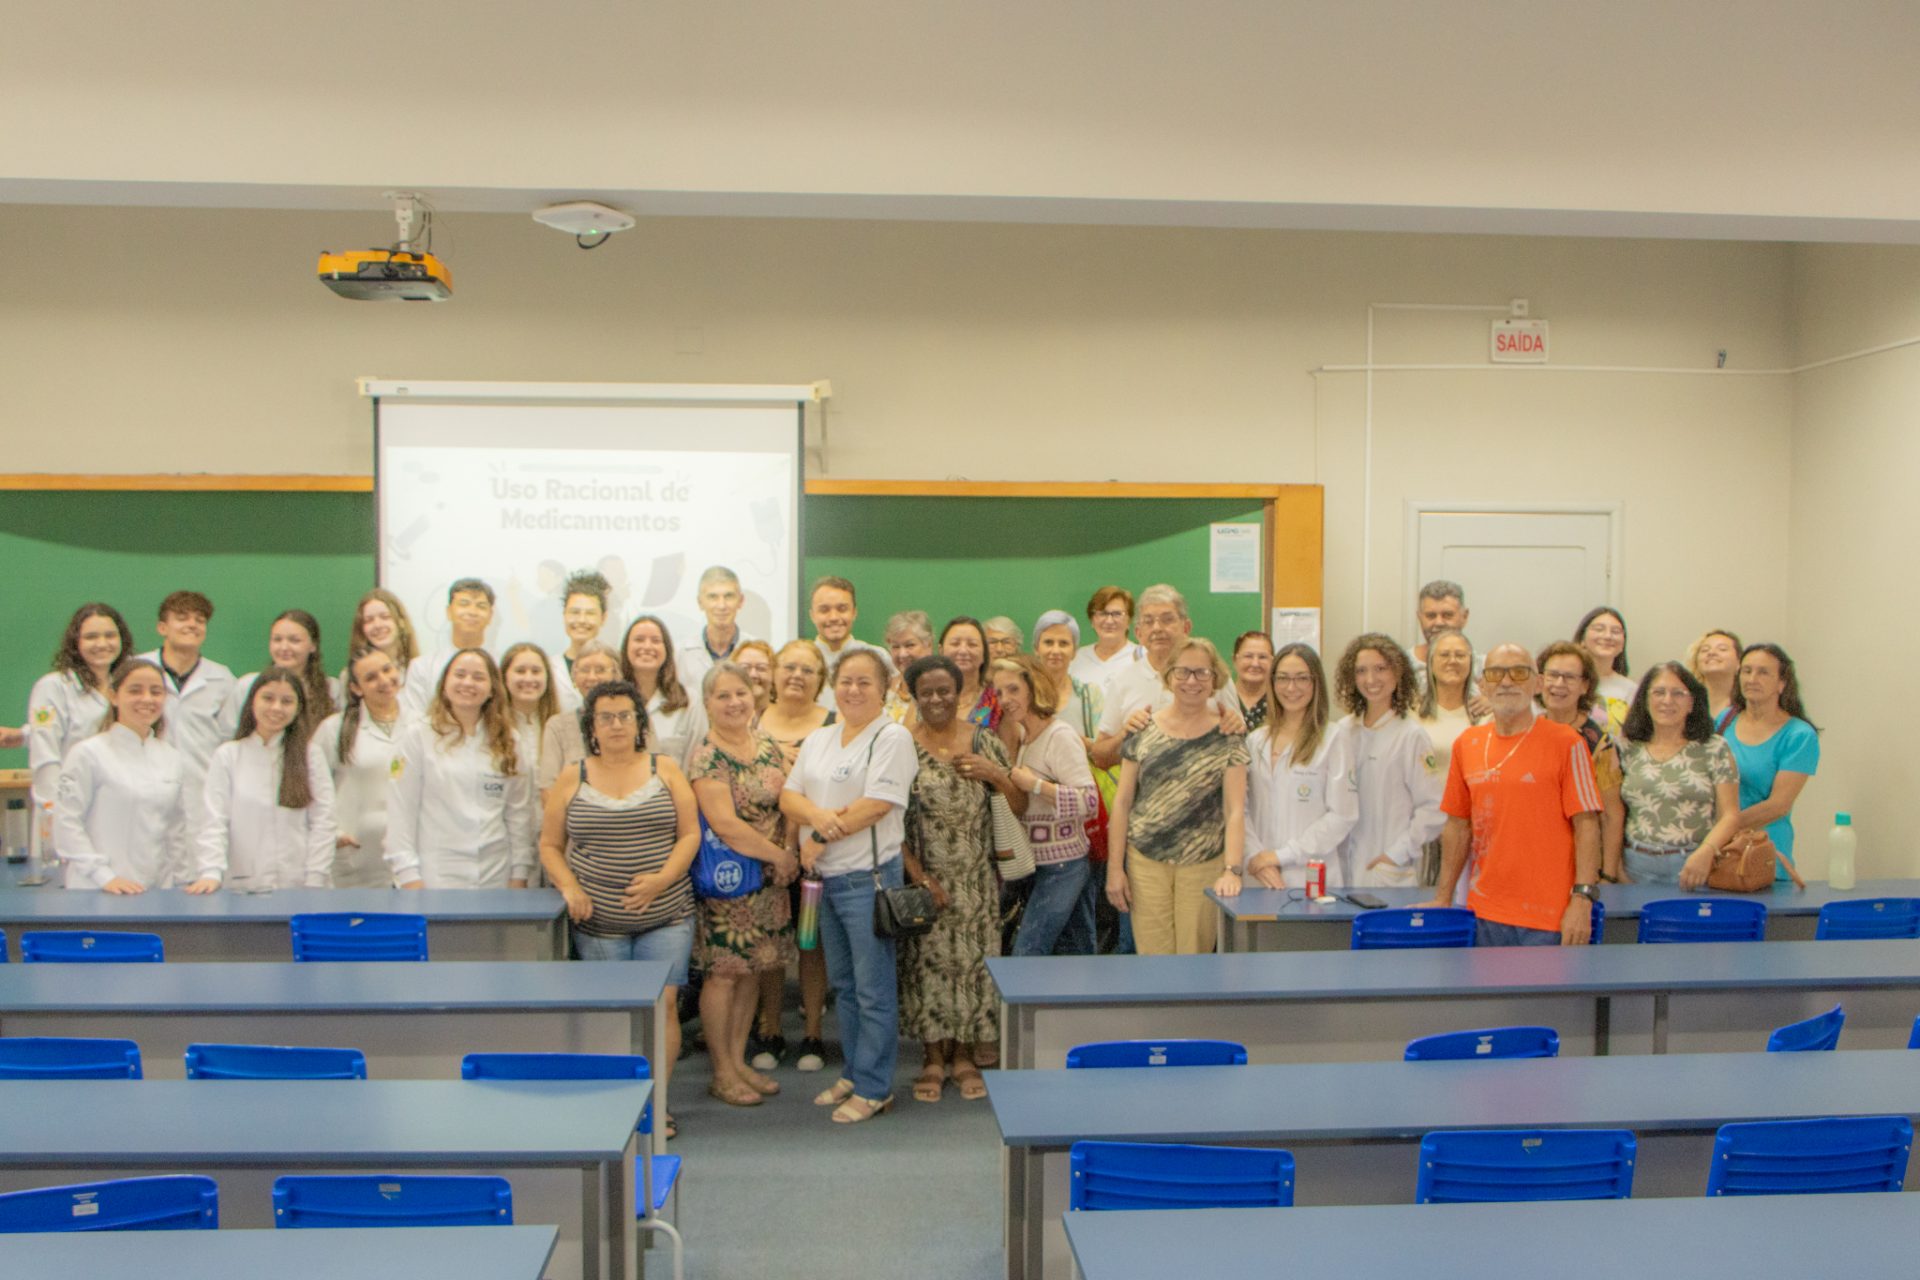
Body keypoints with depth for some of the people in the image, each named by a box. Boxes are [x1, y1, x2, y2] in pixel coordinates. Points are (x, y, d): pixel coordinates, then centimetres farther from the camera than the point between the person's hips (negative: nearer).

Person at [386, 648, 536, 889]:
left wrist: (520, 874, 3)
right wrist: (409, 877, -7)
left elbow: (519, 812, 8)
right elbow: (401, 811, -2)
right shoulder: (417, 736, 1)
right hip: (435, 878, -2)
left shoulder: (507, 741, 9)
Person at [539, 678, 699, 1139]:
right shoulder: (572, 780, 6)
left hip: (665, 916, 0)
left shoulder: (665, 769, 4)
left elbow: (690, 833, 1)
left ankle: (657, 1103, 8)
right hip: (599, 922, 1)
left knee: (661, 1004, -5)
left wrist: (662, 879, -14)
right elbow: (550, 845, 9)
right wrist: (570, 888, -7)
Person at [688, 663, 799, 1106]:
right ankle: (722, 1072, 14)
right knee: (724, 972, 1)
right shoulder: (707, 758, -14)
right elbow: (724, 824, -21)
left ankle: (739, 1059, 25)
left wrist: (790, 853, -5)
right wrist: (778, 855, -13)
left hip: (769, 878, 7)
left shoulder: (767, 744, 7)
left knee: (754, 969, 12)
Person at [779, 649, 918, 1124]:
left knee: (873, 989, 0)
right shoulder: (817, 740, 14)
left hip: (869, 876, -7)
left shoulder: (893, 738, -8)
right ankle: (854, 1073, 29)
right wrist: (816, 815, -14)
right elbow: (788, 797, 8)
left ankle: (874, 1088, 9)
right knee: (844, 984, 16)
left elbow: (877, 805, -17)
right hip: (824, 878, 7)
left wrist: (820, 838, -13)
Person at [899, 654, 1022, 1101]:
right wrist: (918, 876, -12)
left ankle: (965, 1056, 19)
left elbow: (1021, 804, 7)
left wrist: (996, 774, -12)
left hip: (976, 877, 2)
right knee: (927, 959, 2)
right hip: (924, 875, -2)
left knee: (972, 959, 4)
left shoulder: (983, 742, 4)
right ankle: (933, 1058, 17)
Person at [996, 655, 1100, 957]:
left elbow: (1089, 801, -22)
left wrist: (1035, 784, -24)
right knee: (1077, 955, 14)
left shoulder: (1060, 736, -16)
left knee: (1027, 956, -8)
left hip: (1061, 865, -8)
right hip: (1039, 863, 8)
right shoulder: (1021, 736, 9)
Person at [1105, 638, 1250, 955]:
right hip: (1146, 863, 1)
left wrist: (1233, 870, -19)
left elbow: (1235, 809, -7)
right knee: (1153, 959, 1)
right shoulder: (1144, 730, 4)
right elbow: (1122, 802, 6)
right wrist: (1114, 867, 1)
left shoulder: (1227, 737, 0)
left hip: (1204, 866, -1)